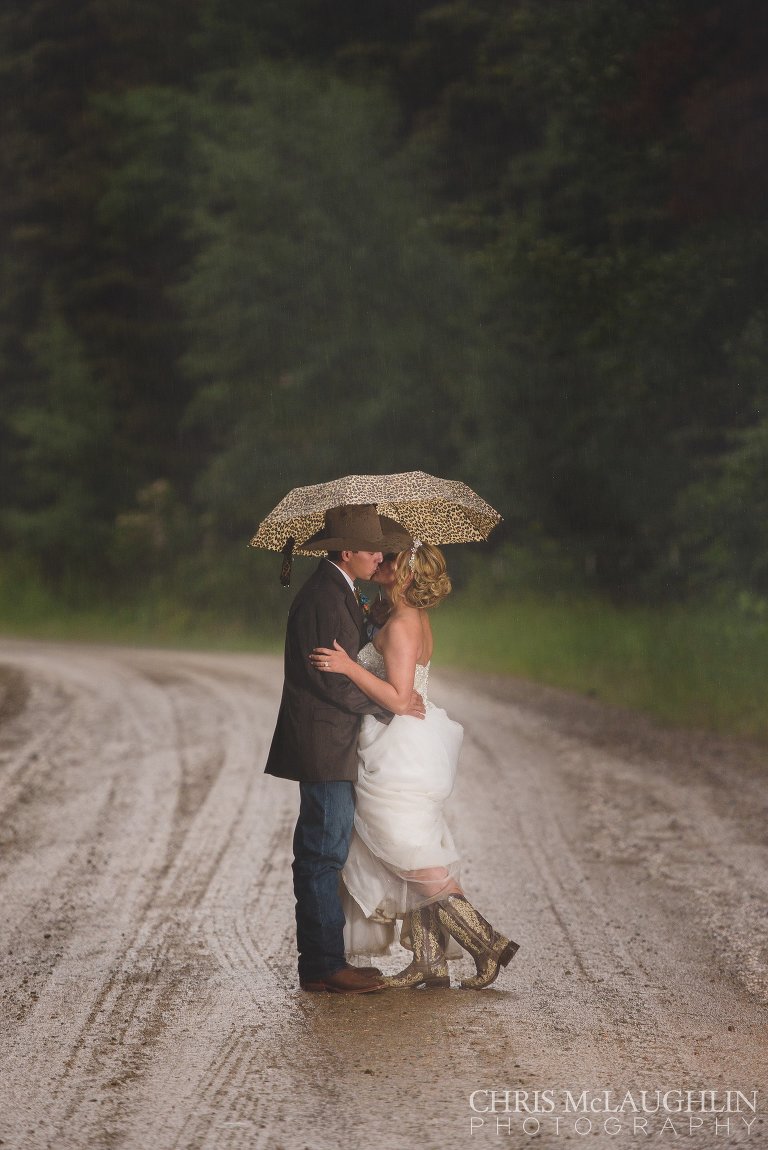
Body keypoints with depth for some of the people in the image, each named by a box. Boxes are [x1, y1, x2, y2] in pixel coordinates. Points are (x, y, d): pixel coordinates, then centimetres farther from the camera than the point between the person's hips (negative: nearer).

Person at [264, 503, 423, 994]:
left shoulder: (334, 591, 16)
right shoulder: (326, 598, -18)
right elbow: (334, 681, -20)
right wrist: (393, 705, -11)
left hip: (327, 743, 11)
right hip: (325, 747, -11)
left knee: (319, 853, 13)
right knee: (324, 852, -7)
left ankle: (319, 959, 18)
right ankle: (325, 964, -4)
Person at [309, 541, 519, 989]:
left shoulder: (400, 627, -20)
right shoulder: (415, 619, 9)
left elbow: (399, 700, -25)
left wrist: (349, 666, -28)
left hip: (399, 760, -10)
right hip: (405, 756, 10)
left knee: (415, 863, -2)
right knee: (414, 859, 11)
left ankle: (488, 942, -2)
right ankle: (430, 962, 12)